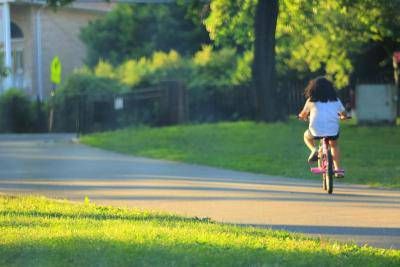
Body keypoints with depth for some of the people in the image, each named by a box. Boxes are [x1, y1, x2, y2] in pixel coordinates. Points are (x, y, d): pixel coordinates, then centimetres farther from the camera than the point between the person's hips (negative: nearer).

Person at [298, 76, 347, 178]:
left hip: (316, 131, -2)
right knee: (334, 145, 33)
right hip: (333, 131, 2)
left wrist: (302, 116, 42)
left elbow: (303, 115, 18)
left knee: (306, 136, 32)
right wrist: (342, 117, 42)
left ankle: (314, 150, 5)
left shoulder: (311, 101, 6)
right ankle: (338, 169, 24)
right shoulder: (336, 100, 11)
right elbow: (344, 114, 19)